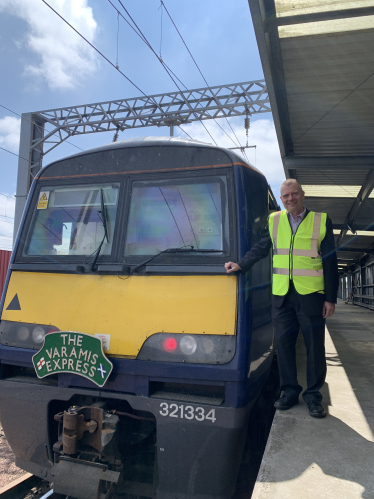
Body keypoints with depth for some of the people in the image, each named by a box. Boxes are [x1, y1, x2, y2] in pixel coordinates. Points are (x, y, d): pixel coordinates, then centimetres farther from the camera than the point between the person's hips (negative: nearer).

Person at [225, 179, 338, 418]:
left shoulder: (321, 220, 2)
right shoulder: (274, 220, 8)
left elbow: (330, 262, 0)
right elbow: (260, 249, 13)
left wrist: (331, 298, -3)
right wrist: (240, 265, -3)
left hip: (311, 294, -2)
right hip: (282, 294, 2)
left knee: (315, 345, 4)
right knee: (284, 343, 7)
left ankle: (313, 395, 21)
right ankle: (290, 391, 23)